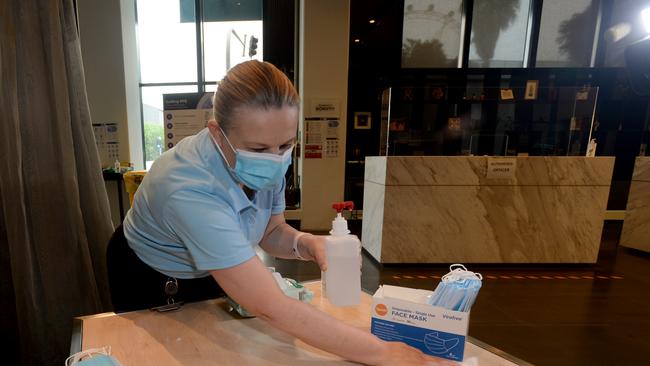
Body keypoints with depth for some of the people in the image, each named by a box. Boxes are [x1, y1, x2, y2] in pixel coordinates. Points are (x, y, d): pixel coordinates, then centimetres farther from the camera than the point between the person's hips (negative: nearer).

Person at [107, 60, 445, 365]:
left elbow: (271, 233, -9)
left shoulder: (265, 163, -24)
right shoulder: (189, 191, -43)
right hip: (150, 286, -4)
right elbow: (270, 308, -44)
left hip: (211, 278, 4)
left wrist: (306, 243, -32)